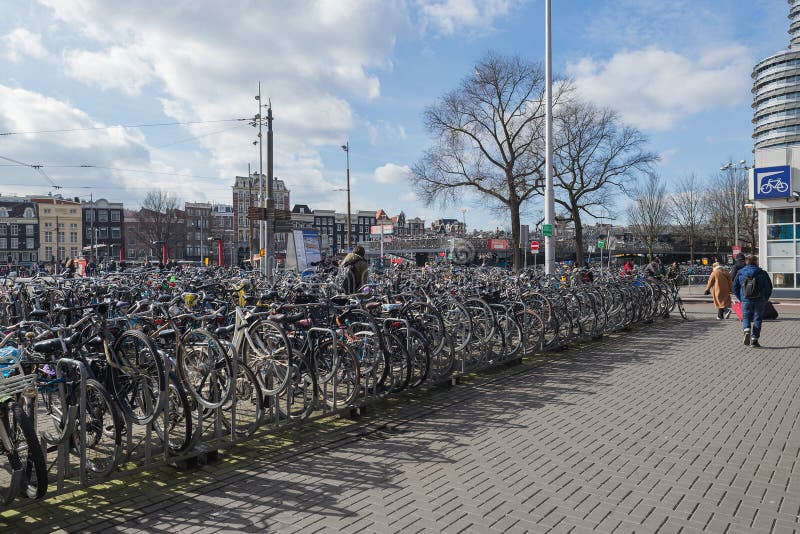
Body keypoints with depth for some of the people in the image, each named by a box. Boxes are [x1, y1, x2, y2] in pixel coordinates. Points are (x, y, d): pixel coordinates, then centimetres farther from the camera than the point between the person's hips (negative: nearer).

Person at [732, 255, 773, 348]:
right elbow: (769, 287, 1)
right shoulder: (762, 273, -1)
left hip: (745, 301, 1)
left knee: (746, 317, 13)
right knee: (757, 319, 7)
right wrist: (765, 299, 12)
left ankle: (747, 330, -16)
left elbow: (735, 288, 3)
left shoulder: (740, 273, 1)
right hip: (759, 301, 0)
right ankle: (754, 340, 6)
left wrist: (740, 298, 13)